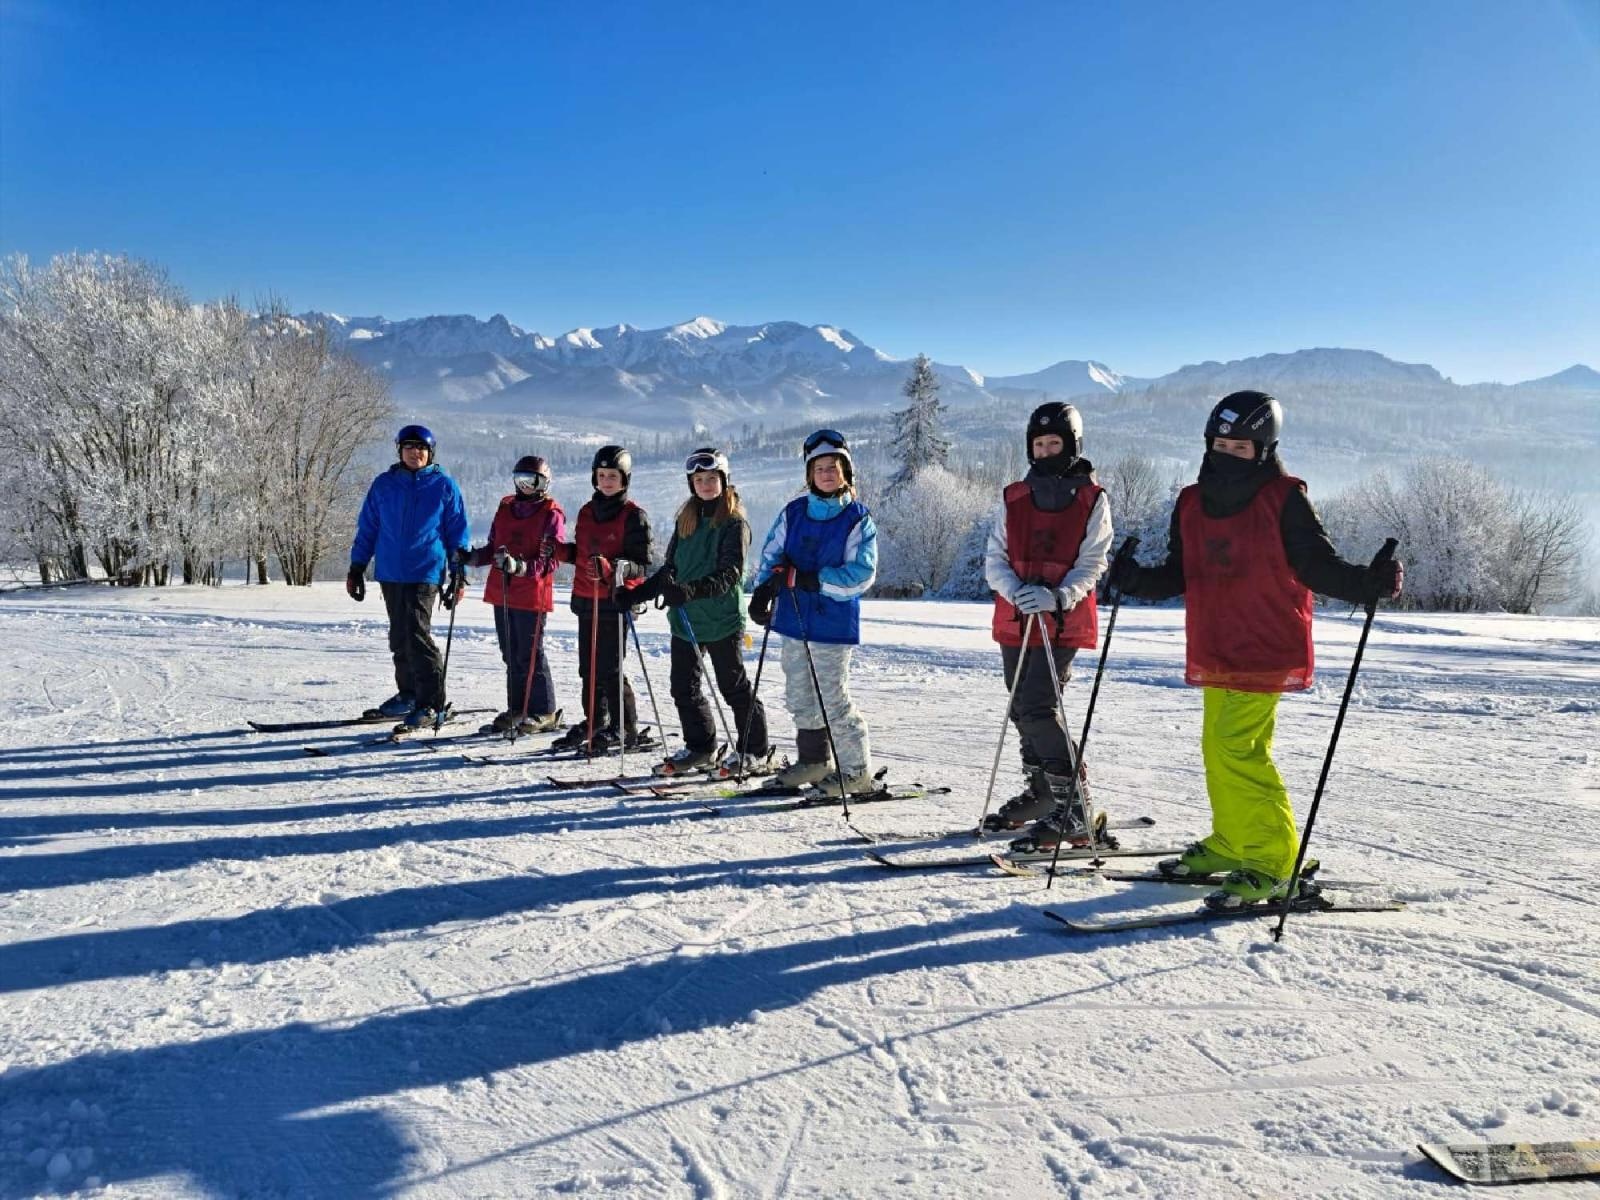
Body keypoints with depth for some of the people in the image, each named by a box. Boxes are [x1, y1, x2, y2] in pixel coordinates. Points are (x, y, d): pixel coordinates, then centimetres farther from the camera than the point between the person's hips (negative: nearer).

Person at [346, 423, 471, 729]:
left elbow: (457, 533, 6)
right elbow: (367, 528, 15)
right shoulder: (383, 484, 10)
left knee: (417, 635, -14)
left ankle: (433, 704, -9)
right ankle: (408, 694, 26)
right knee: (400, 637, 12)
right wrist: (356, 568, 11)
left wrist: (458, 574, 1)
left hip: (426, 573, -4)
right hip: (391, 574, 4)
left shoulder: (444, 486, 3)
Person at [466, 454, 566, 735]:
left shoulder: (551, 514, -6)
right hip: (501, 593, 7)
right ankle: (517, 709, 22)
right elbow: (493, 546, 19)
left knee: (530, 655, -4)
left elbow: (549, 561, -12)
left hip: (532, 595, -7)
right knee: (511, 655, 12)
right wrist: (474, 557, 0)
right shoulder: (506, 507, 14)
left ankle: (544, 712, 7)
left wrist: (520, 567, -27)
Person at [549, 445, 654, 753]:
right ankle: (594, 722, 27)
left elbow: (642, 565, -12)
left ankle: (626, 729, 5)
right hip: (586, 600, 7)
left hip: (614, 600, -7)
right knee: (588, 666, 13)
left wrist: (617, 567, -30)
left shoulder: (634, 516, -7)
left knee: (608, 667, -6)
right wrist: (559, 550, 3)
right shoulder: (586, 512, 14)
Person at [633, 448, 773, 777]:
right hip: (683, 618, 7)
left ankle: (755, 752, 13)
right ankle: (699, 748, 24)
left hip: (722, 618, -6)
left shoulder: (735, 523, -7)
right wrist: (639, 593, 8)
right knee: (684, 687, 10)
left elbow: (730, 574, -17)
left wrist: (691, 590, -30)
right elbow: (670, 567, 18)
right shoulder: (686, 520, 13)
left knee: (734, 687, 1)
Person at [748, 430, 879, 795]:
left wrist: (814, 580, -22)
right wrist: (763, 590, -5)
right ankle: (813, 760, 31)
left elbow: (861, 573, -12)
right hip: (793, 618, 5)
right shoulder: (793, 512, 7)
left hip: (834, 623, -5)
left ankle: (857, 771, 10)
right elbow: (771, 553, 12)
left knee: (833, 700, -4)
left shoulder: (858, 519, -5)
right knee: (799, 697, 14)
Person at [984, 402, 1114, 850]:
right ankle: (1041, 792, 32)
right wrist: (1015, 591, -14)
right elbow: (994, 558, 6)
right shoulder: (1014, 498, 11)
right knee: (1023, 710, 13)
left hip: (1063, 623, -5)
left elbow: (1092, 564, -5)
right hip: (1014, 621, 5)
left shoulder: (1092, 500, 0)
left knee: (1039, 708, -17)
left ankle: (1073, 811, -10)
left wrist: (1056, 598, -23)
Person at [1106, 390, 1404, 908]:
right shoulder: (1193, 503, 10)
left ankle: (1271, 862, -5)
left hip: (1265, 649, -7)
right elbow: (1178, 577, 13)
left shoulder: (1284, 500, -7)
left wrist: (1371, 581, -25)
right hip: (1214, 652, 7)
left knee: (1236, 748, -15)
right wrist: (1136, 579, -4)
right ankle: (1229, 843, 30)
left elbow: (1319, 567, -9)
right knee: (1219, 747, 14)